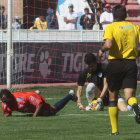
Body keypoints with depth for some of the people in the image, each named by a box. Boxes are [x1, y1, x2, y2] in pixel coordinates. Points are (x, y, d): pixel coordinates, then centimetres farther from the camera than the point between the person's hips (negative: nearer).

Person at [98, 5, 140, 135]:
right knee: (129, 95, -2)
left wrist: (101, 50, 1)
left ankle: (114, 129, 13)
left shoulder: (110, 28, -2)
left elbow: (108, 44, -19)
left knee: (113, 97, 12)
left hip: (115, 63, -2)